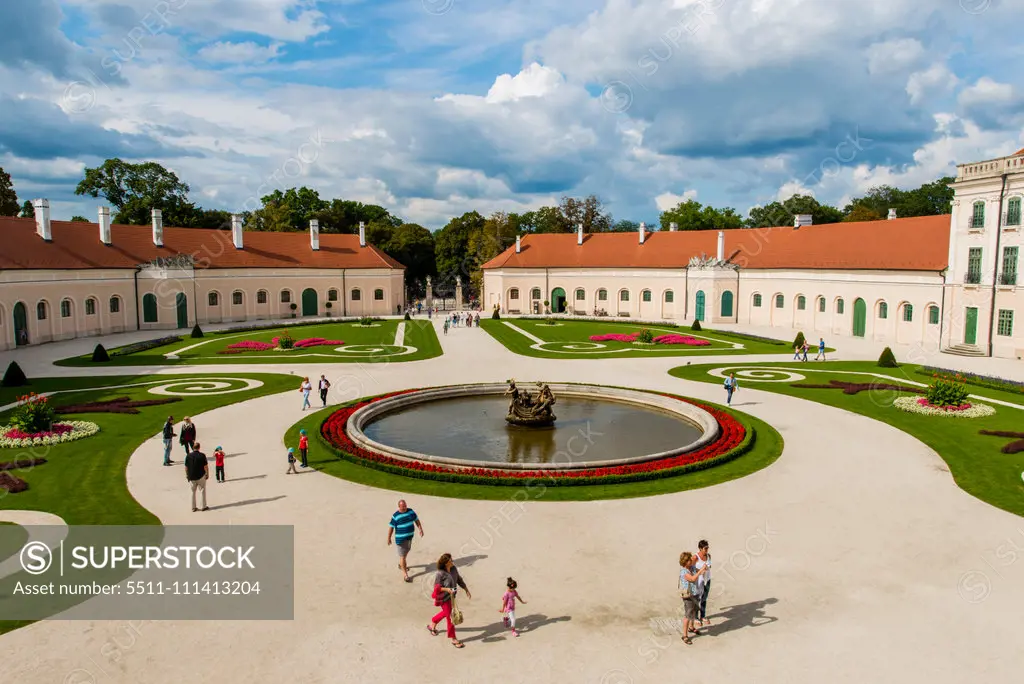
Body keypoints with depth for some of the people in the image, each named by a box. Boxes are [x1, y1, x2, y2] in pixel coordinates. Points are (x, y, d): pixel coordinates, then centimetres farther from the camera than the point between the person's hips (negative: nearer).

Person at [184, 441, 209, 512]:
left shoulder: (188, 456, -5)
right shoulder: (202, 455, -13)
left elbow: (186, 467, 1)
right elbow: (206, 466, -11)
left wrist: (187, 475, 15)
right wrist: (207, 474, 1)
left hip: (191, 477, 2)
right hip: (201, 476, -2)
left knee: (193, 492, 15)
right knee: (203, 491, 12)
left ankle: (193, 508, 19)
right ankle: (204, 507, 15)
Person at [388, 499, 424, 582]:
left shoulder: (411, 511, -4)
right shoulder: (395, 516, -18)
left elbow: (416, 520, 8)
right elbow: (391, 527, -12)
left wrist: (420, 529, 1)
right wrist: (389, 538, -9)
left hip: (409, 537, 6)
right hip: (400, 539, -6)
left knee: (406, 551, 26)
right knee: (402, 556, -3)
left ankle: (401, 565, 51)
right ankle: (405, 574, 2)